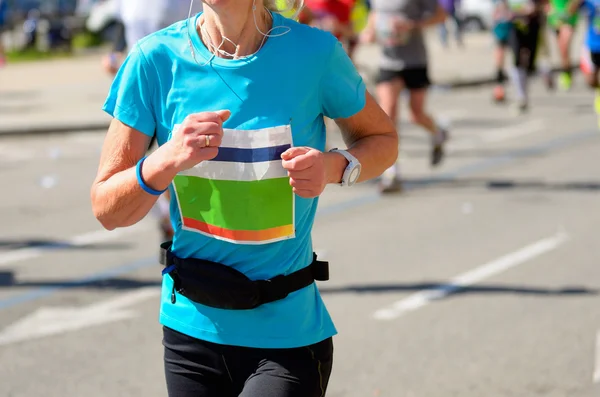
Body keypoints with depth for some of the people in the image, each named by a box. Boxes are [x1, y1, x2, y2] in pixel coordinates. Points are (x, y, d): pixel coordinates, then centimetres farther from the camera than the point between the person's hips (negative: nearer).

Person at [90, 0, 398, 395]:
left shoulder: (313, 52, -10)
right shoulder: (156, 59, -8)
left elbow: (383, 138, 8)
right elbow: (106, 210, -5)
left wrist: (335, 167, -15)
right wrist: (167, 160, -25)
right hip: (191, 330, 2)